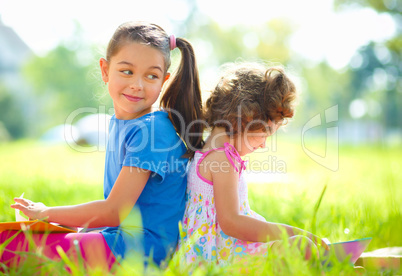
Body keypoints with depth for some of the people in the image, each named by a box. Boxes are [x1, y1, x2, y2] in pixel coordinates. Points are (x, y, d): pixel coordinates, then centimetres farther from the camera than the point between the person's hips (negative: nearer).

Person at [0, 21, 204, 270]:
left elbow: (114, 211, -17)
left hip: (142, 247, -9)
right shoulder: (118, 123, 12)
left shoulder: (153, 130, -17)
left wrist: (45, 214, -4)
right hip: (119, 238, 9)